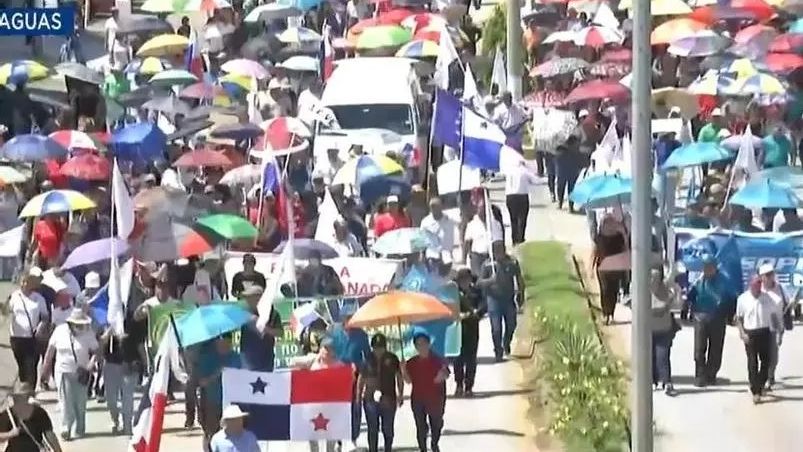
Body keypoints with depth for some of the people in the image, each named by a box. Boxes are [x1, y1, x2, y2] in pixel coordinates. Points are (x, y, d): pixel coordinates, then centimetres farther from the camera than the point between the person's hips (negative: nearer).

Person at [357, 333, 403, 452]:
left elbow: (399, 378, 7)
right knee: (372, 429, 4)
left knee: (387, 429, 6)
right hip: (370, 398, 0)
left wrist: (400, 394, 1)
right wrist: (358, 396, 7)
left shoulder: (392, 359, 2)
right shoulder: (368, 360, 2)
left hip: (388, 399, 0)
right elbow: (361, 379, 10)